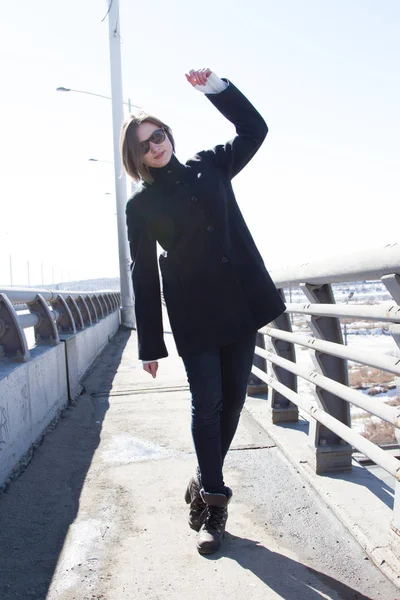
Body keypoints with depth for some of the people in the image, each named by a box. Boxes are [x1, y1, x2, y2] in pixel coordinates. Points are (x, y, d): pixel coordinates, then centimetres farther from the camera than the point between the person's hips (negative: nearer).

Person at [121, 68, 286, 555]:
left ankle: (203, 483, 29)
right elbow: (143, 274, -1)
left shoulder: (210, 167, 11)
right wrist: (150, 344, -4)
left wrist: (213, 86, 1)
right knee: (206, 403, -2)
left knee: (232, 400, 9)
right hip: (194, 315, -3)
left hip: (242, 302, 3)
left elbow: (253, 128, 13)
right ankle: (213, 502, 16)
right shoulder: (141, 204, 3)